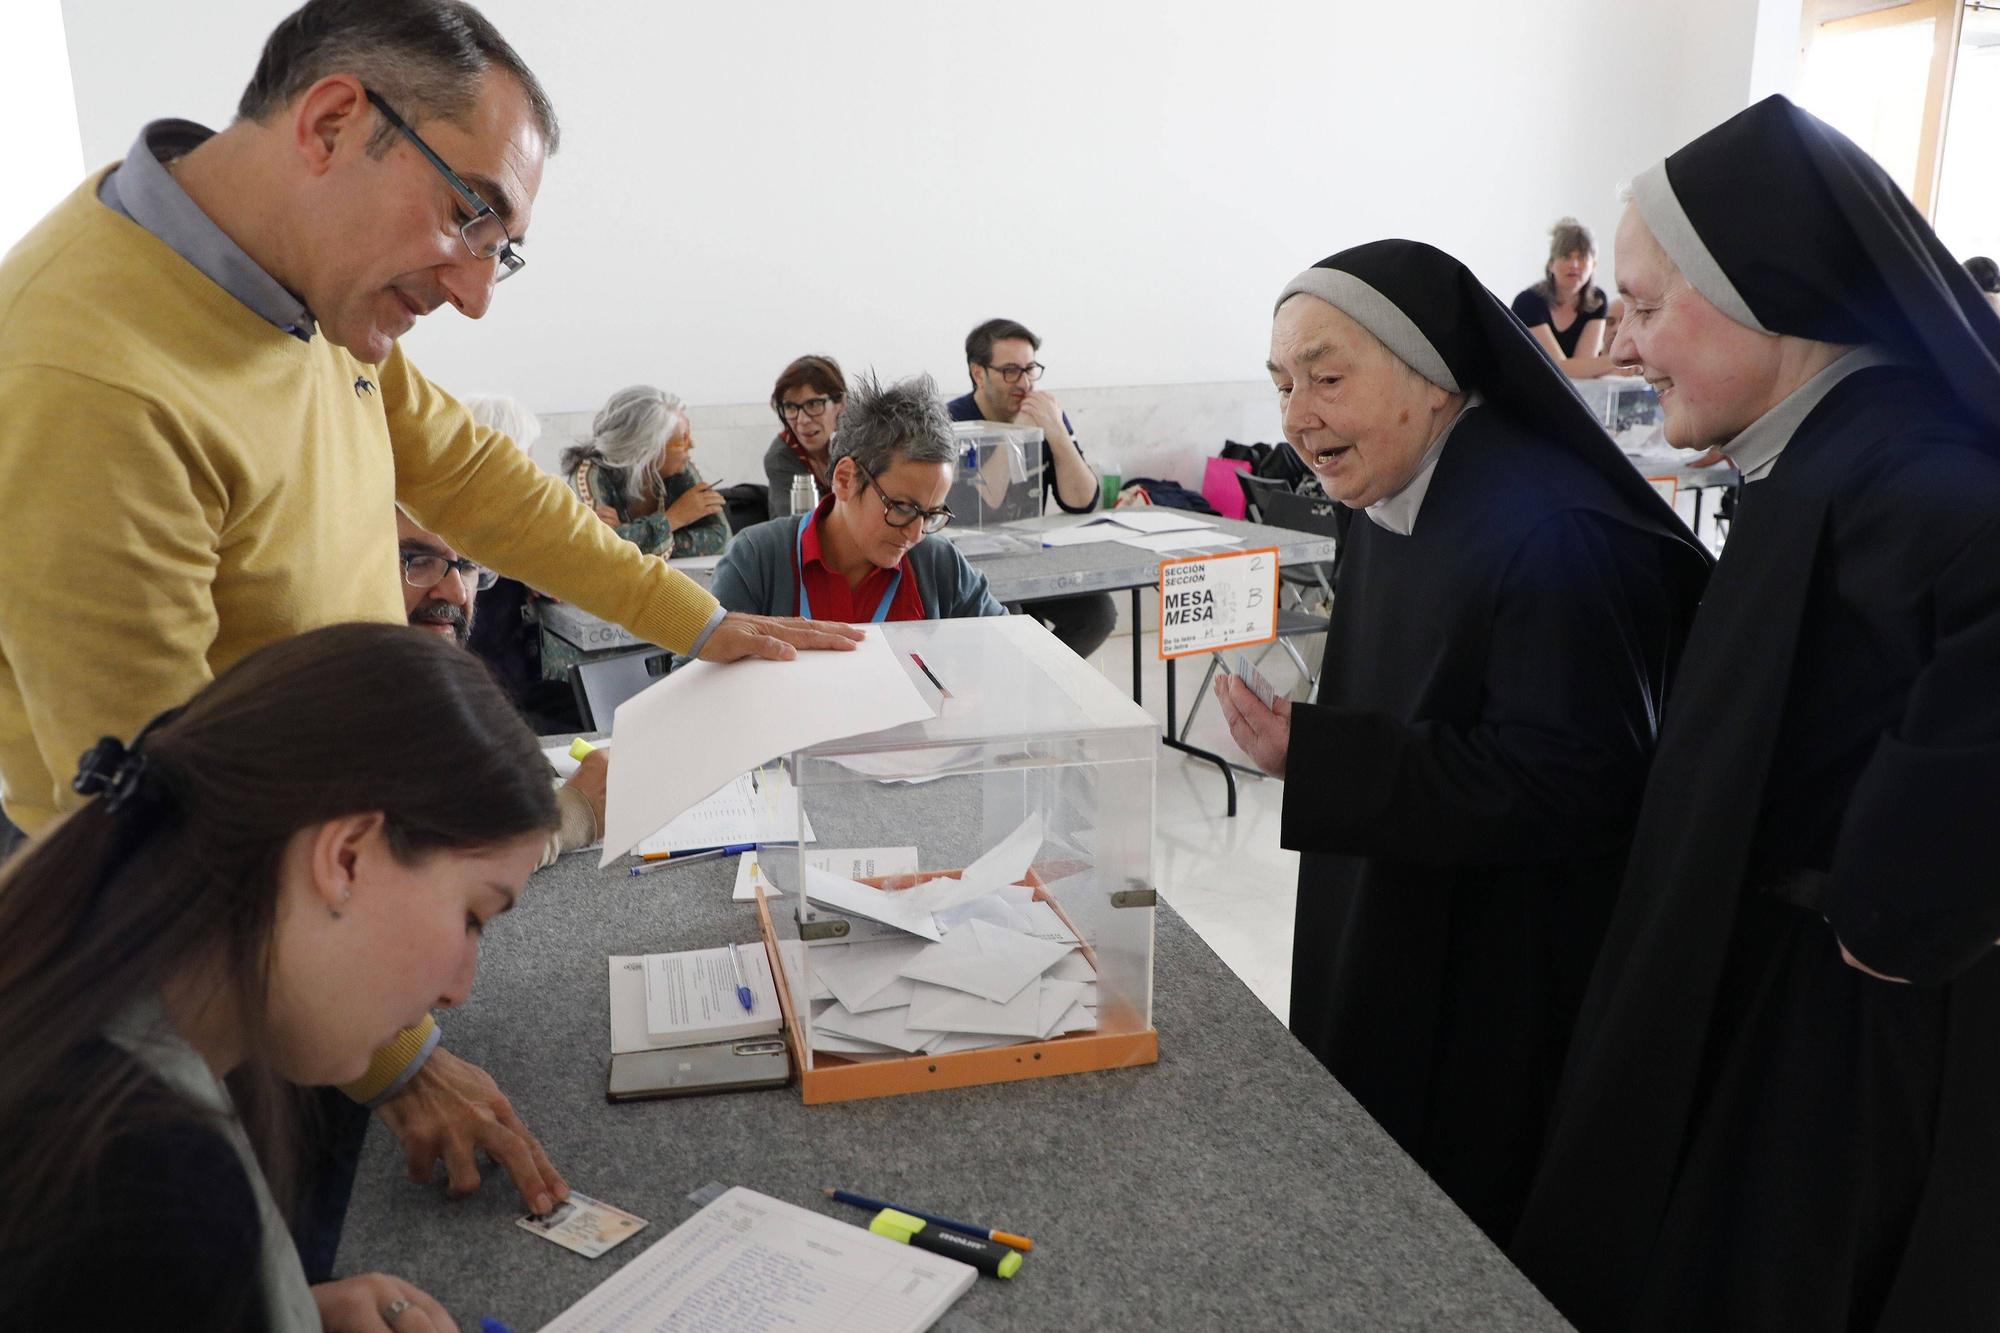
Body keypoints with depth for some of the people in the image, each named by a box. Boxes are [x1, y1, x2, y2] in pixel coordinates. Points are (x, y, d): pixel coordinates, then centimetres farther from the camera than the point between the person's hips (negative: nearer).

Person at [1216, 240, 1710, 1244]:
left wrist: (1309, 755, -31)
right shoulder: (1387, 507, 3)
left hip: (1507, 988, -8)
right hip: (1381, 947, 9)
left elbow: (1564, 790, -29)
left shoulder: (1552, 536, -26)